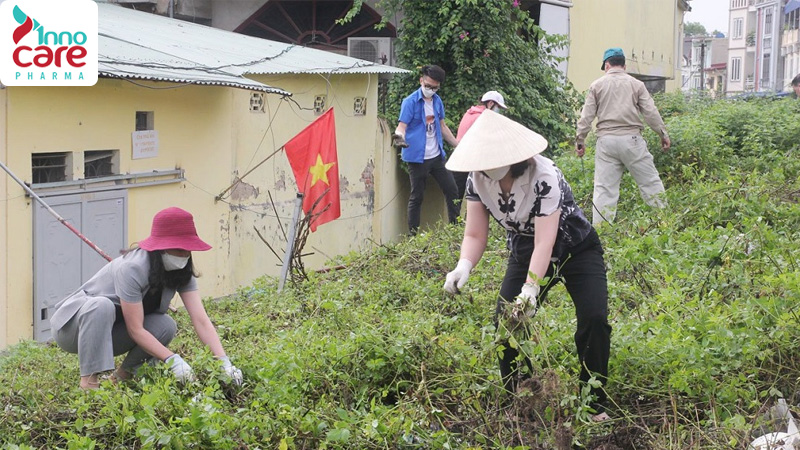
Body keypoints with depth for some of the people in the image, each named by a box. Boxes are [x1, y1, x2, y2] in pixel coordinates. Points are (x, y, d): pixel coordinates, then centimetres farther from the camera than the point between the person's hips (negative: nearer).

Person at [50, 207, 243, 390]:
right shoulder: (131, 269, -31)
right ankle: (89, 379, -33)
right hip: (73, 326, -6)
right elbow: (136, 330, -29)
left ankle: (123, 375, -3)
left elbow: (201, 320, -19)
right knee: (101, 305, -39)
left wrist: (224, 362, -31)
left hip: (111, 332, 6)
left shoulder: (183, 272, -10)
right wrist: (173, 360, -36)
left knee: (166, 326, -20)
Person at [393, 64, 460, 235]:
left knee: (452, 190, 8)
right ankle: (413, 234, 11)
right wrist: (400, 137, -39)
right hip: (417, 157, -6)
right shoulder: (410, 102, -10)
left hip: (436, 156, 6)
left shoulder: (437, 101, 8)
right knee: (417, 197, 1)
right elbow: (402, 126, -16)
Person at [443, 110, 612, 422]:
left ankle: (594, 404, -5)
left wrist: (530, 290, -47)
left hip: (575, 249, -5)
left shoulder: (543, 176, -32)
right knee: (506, 320, -9)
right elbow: (475, 234, -12)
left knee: (594, 318, -21)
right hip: (524, 253, 5)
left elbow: (545, 243, -36)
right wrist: (464, 266, -33)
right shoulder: (477, 180, -16)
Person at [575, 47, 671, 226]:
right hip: (631, 139, -1)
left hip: (606, 140, 1)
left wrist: (580, 140, 9)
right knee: (650, 181, 6)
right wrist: (663, 134, 10)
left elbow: (586, 116, 3)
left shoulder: (597, 85, 6)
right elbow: (651, 112, 1)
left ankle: (599, 227, 1)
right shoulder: (636, 84, 4)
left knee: (604, 187, 2)